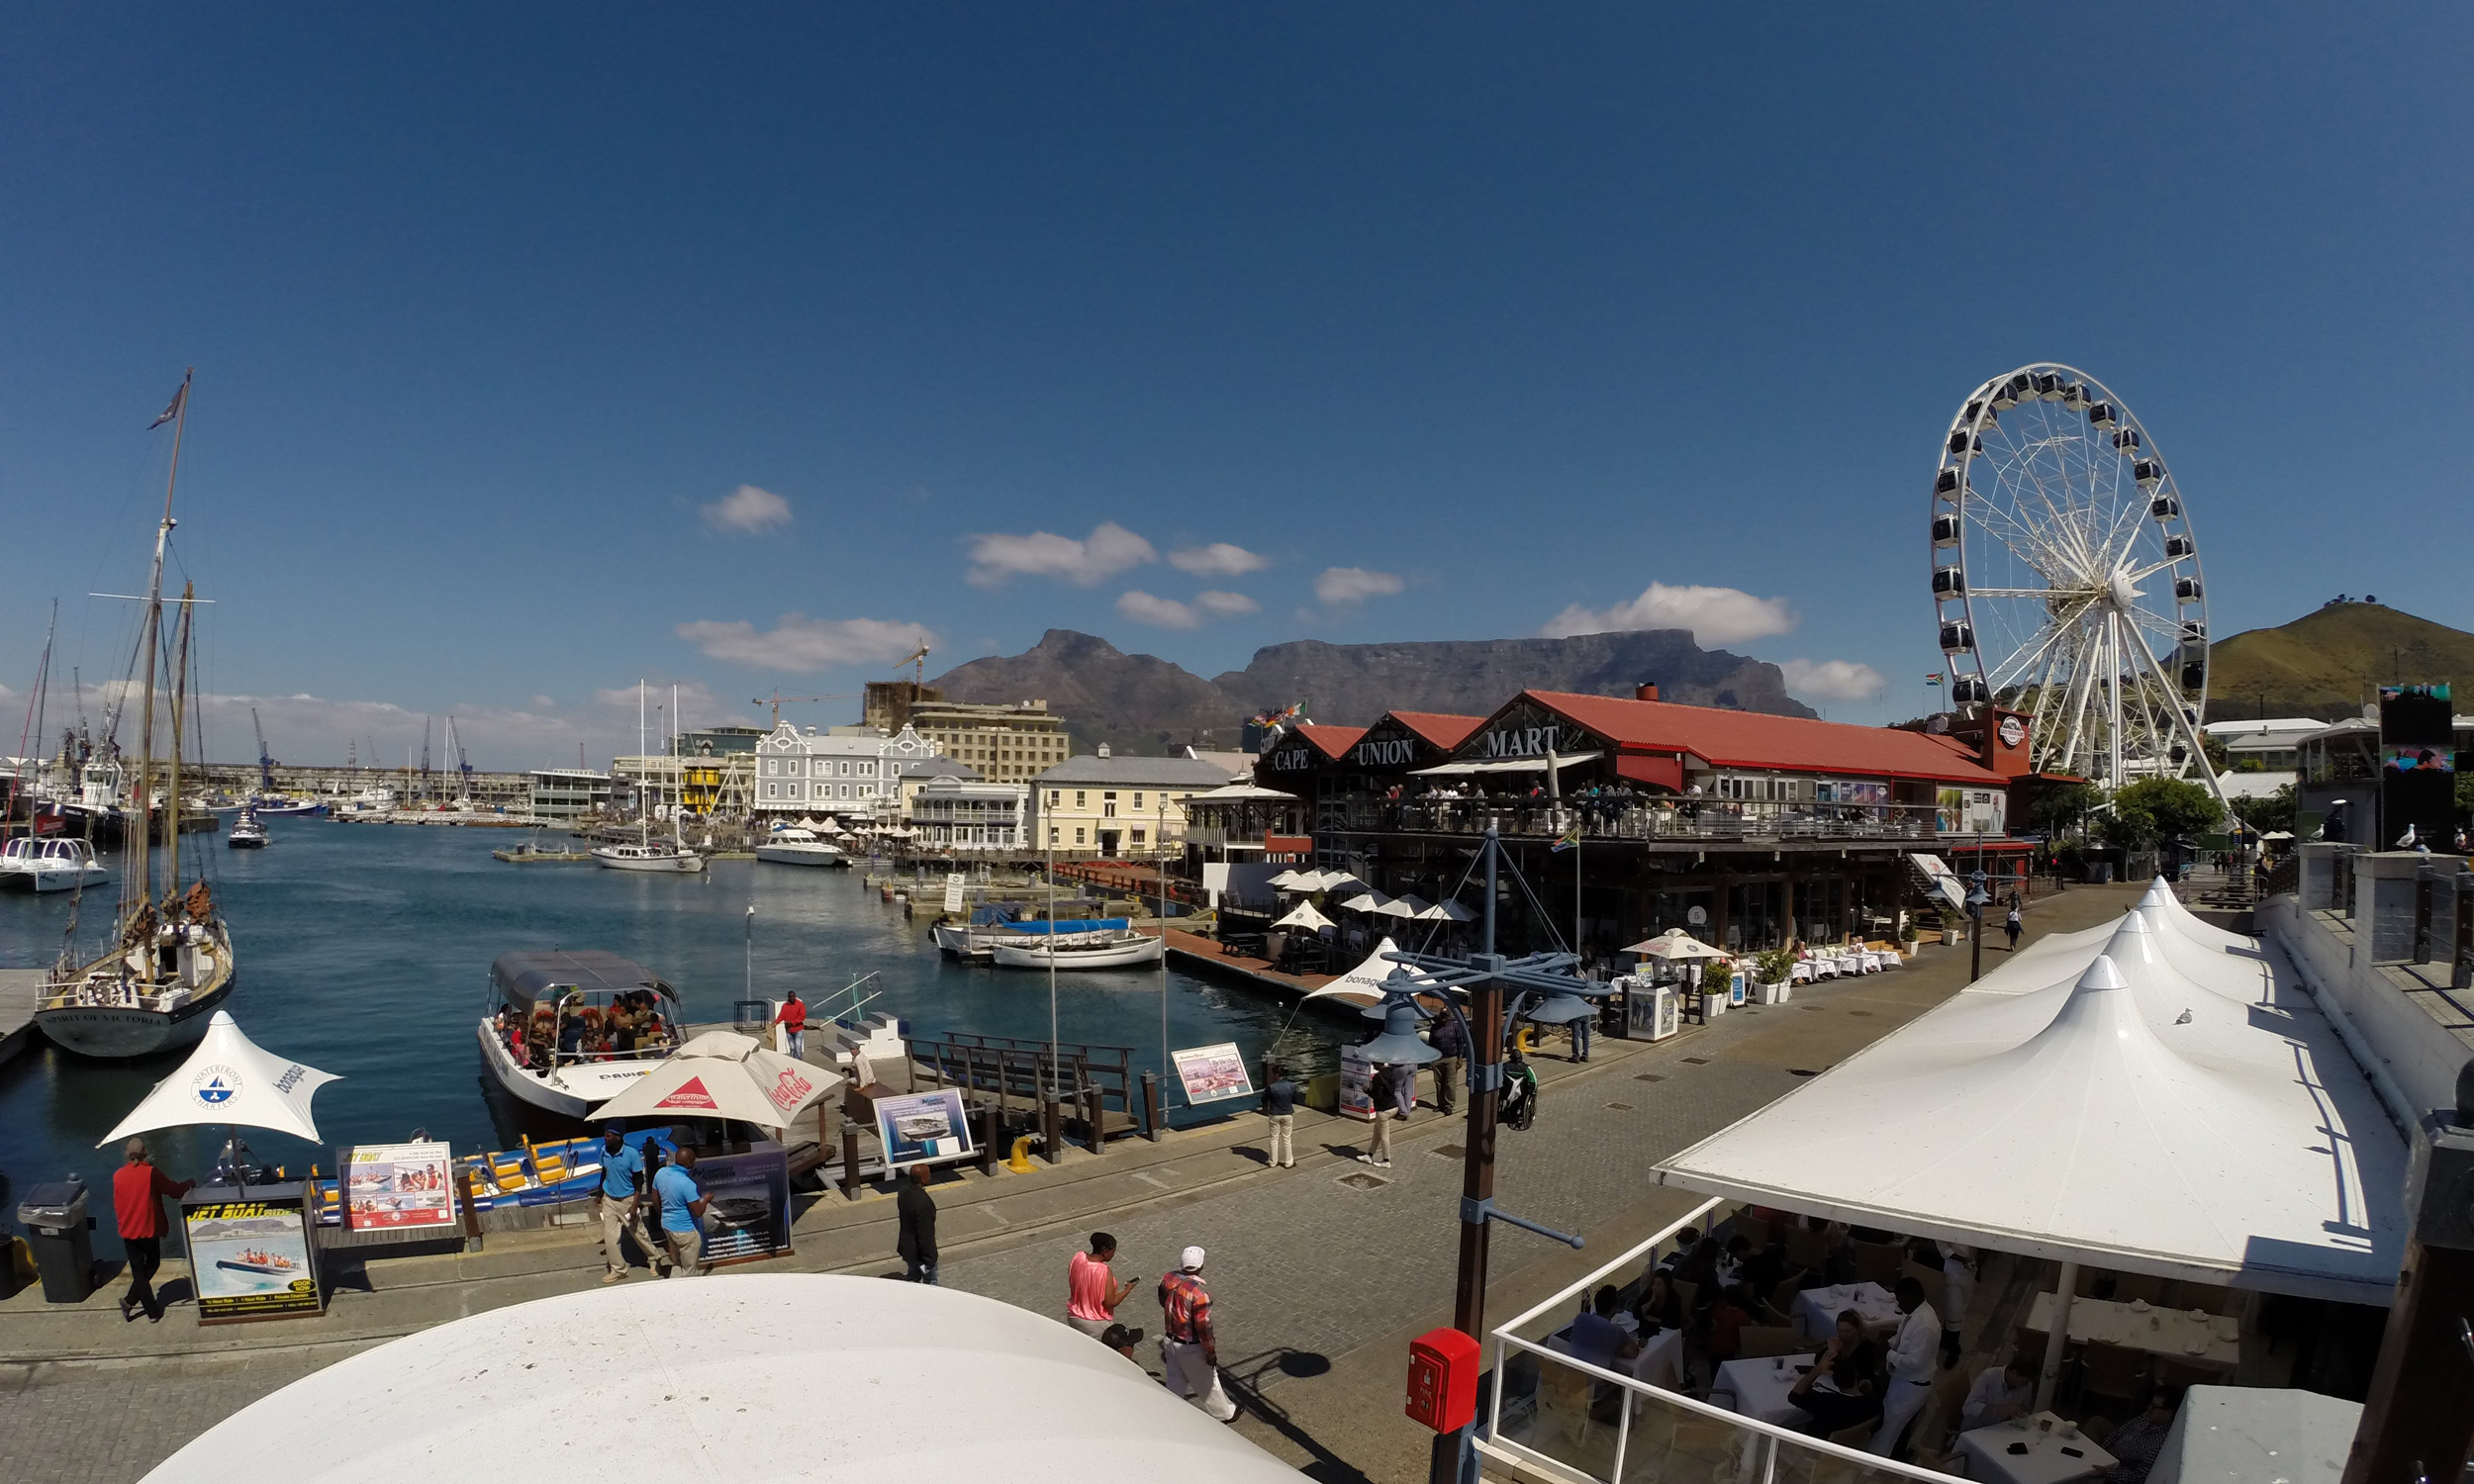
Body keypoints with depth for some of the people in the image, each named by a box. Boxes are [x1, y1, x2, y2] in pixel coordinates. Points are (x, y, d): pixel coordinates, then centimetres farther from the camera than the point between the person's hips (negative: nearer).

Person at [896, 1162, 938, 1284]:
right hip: (920, 1252, -8)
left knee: (913, 1279, 27)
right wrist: (929, 1259, -16)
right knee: (930, 1284, 14)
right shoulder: (923, 1203, -36)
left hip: (907, 1246, 8)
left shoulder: (904, 1190, -9)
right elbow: (925, 1234, -28)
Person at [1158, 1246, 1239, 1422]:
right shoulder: (1199, 1293, -32)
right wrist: (1211, 1352, -11)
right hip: (1191, 1348, -5)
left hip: (1170, 1340, 5)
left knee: (1174, 1382, 23)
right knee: (1206, 1383, 17)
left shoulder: (1168, 1279, -12)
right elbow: (1203, 1326, -24)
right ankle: (1223, 1414, 38)